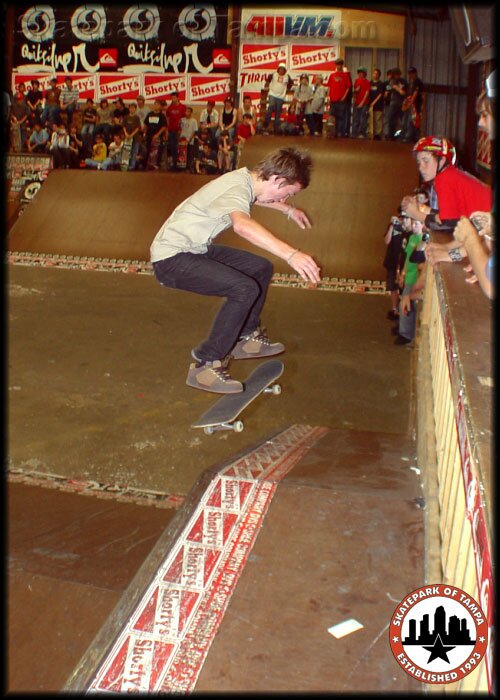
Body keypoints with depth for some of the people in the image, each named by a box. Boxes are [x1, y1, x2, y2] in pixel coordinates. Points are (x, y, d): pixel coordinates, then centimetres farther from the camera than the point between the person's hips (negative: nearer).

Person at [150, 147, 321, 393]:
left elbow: (255, 198, 32)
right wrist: (291, 254, -61)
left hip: (195, 249, 10)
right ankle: (205, 366, -18)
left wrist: (289, 210, 42)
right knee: (245, 289, -27)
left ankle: (246, 336, 27)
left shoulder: (245, 178, 4)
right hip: (171, 258, -10)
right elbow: (242, 225, -51)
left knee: (262, 268, 12)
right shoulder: (236, 190, -26)